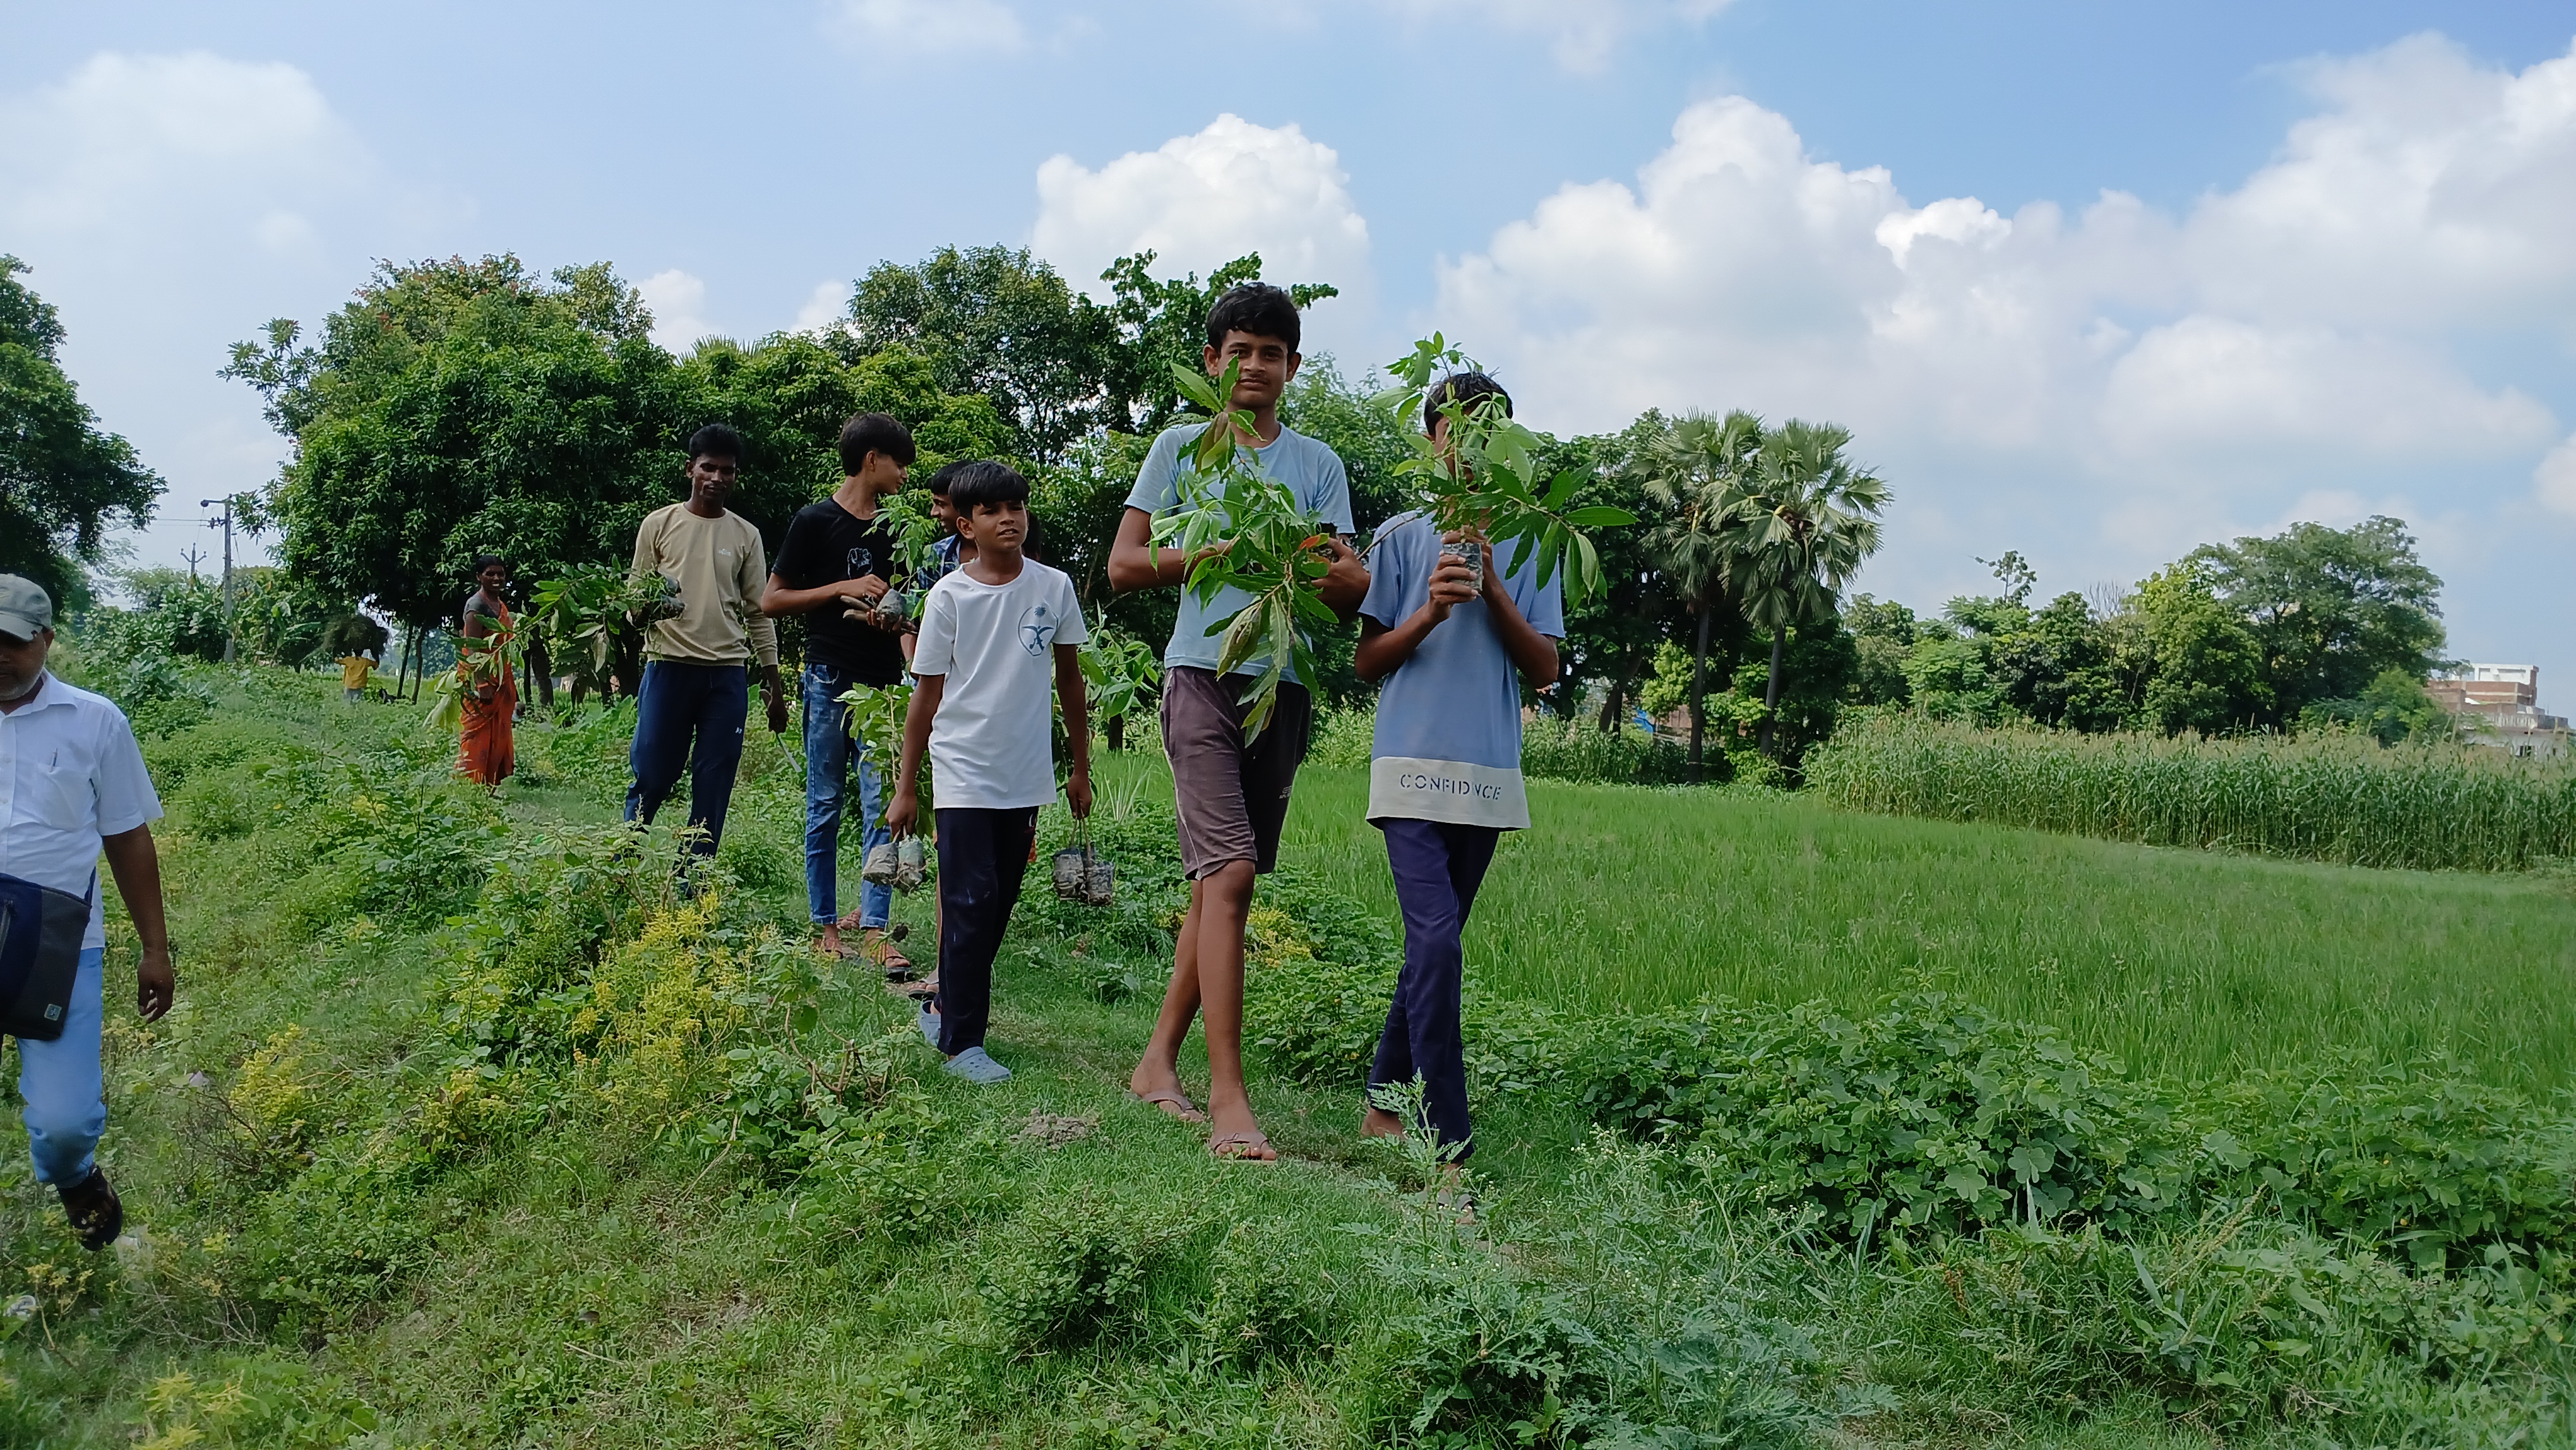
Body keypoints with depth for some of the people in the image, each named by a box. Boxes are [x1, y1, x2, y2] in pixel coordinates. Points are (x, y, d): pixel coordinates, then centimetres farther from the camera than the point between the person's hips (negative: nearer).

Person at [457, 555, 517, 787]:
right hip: (481, 680, -9)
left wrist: (512, 685, 19)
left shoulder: (501, 606, 17)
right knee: (478, 735, -9)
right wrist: (482, 685, -25)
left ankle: (492, 784, 12)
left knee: (499, 737, 8)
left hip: (502, 681, 9)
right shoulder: (477, 604, -10)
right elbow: (472, 648, -17)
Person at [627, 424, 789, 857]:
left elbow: (758, 613, 13)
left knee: (714, 787, 1)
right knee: (650, 777, -3)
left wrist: (774, 683, 8)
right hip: (669, 666, -2)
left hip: (727, 673, 2)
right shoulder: (659, 524, 6)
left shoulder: (746, 536, 11)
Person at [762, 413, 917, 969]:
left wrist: (893, 616, 1)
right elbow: (770, 601, -4)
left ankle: (874, 928, -3)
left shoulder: (893, 531, 13)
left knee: (882, 807, -3)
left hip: (883, 685, 4)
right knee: (825, 807, 5)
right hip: (831, 681, -4)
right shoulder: (816, 521, -3)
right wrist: (842, 589, -12)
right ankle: (825, 925, 13)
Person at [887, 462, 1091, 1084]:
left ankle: (946, 1007, 28)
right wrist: (906, 787, 1)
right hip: (964, 775, -3)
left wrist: (1081, 769, 14)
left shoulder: (1054, 587, 2)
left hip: (1026, 777, 3)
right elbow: (928, 693, 0)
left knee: (999, 905, 10)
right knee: (971, 904, -7)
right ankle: (961, 1040, -1)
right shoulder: (949, 596, -4)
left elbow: (1070, 678, 12)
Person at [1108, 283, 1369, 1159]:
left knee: (1222, 880, 7)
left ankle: (1159, 1061, 18)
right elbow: (1124, 566, 2)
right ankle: (1227, 1094, -14)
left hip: (1284, 684, 4)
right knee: (1229, 872, -15)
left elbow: (1352, 590, 7)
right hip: (1204, 673, -4)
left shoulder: (1318, 464, 15)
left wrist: (1322, 563, -16)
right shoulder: (1182, 447, 9)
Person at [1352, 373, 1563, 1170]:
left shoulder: (1529, 548, 12)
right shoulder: (1402, 537, 6)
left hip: (1489, 774, 4)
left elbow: (1544, 670, 5)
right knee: (1436, 941, -16)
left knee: (1433, 946, 10)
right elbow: (1365, 662, 5)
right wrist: (1431, 611, -11)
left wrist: (1493, 590, -7)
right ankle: (1449, 1145, -15)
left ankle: (1384, 1104, 24)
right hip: (1413, 767, -3)